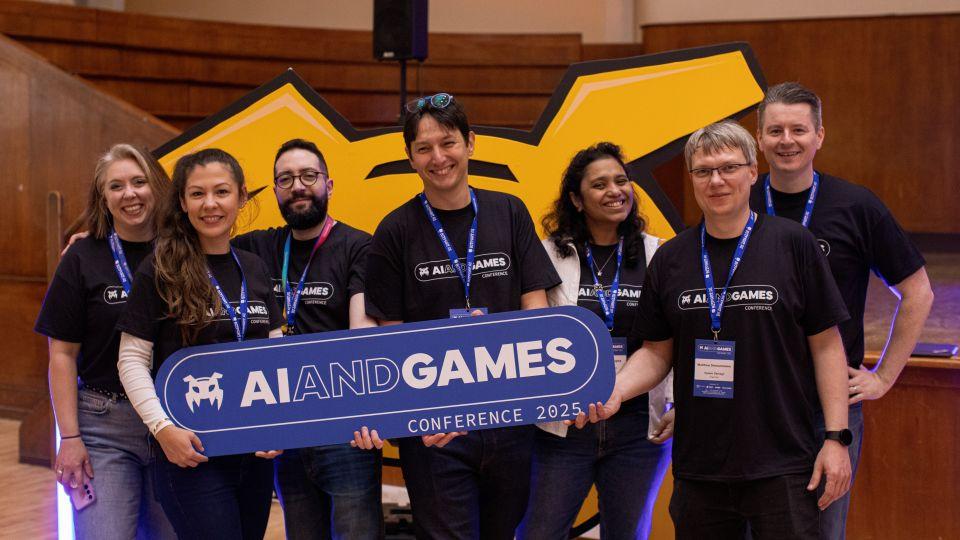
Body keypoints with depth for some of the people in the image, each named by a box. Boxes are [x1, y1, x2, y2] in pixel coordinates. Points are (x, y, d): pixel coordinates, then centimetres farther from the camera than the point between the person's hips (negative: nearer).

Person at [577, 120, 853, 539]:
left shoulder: (793, 244, -2)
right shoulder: (670, 259, 6)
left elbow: (826, 345, -1)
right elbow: (657, 352, 11)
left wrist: (836, 438, -7)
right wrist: (615, 391, -8)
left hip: (783, 468, -3)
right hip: (698, 469, 3)